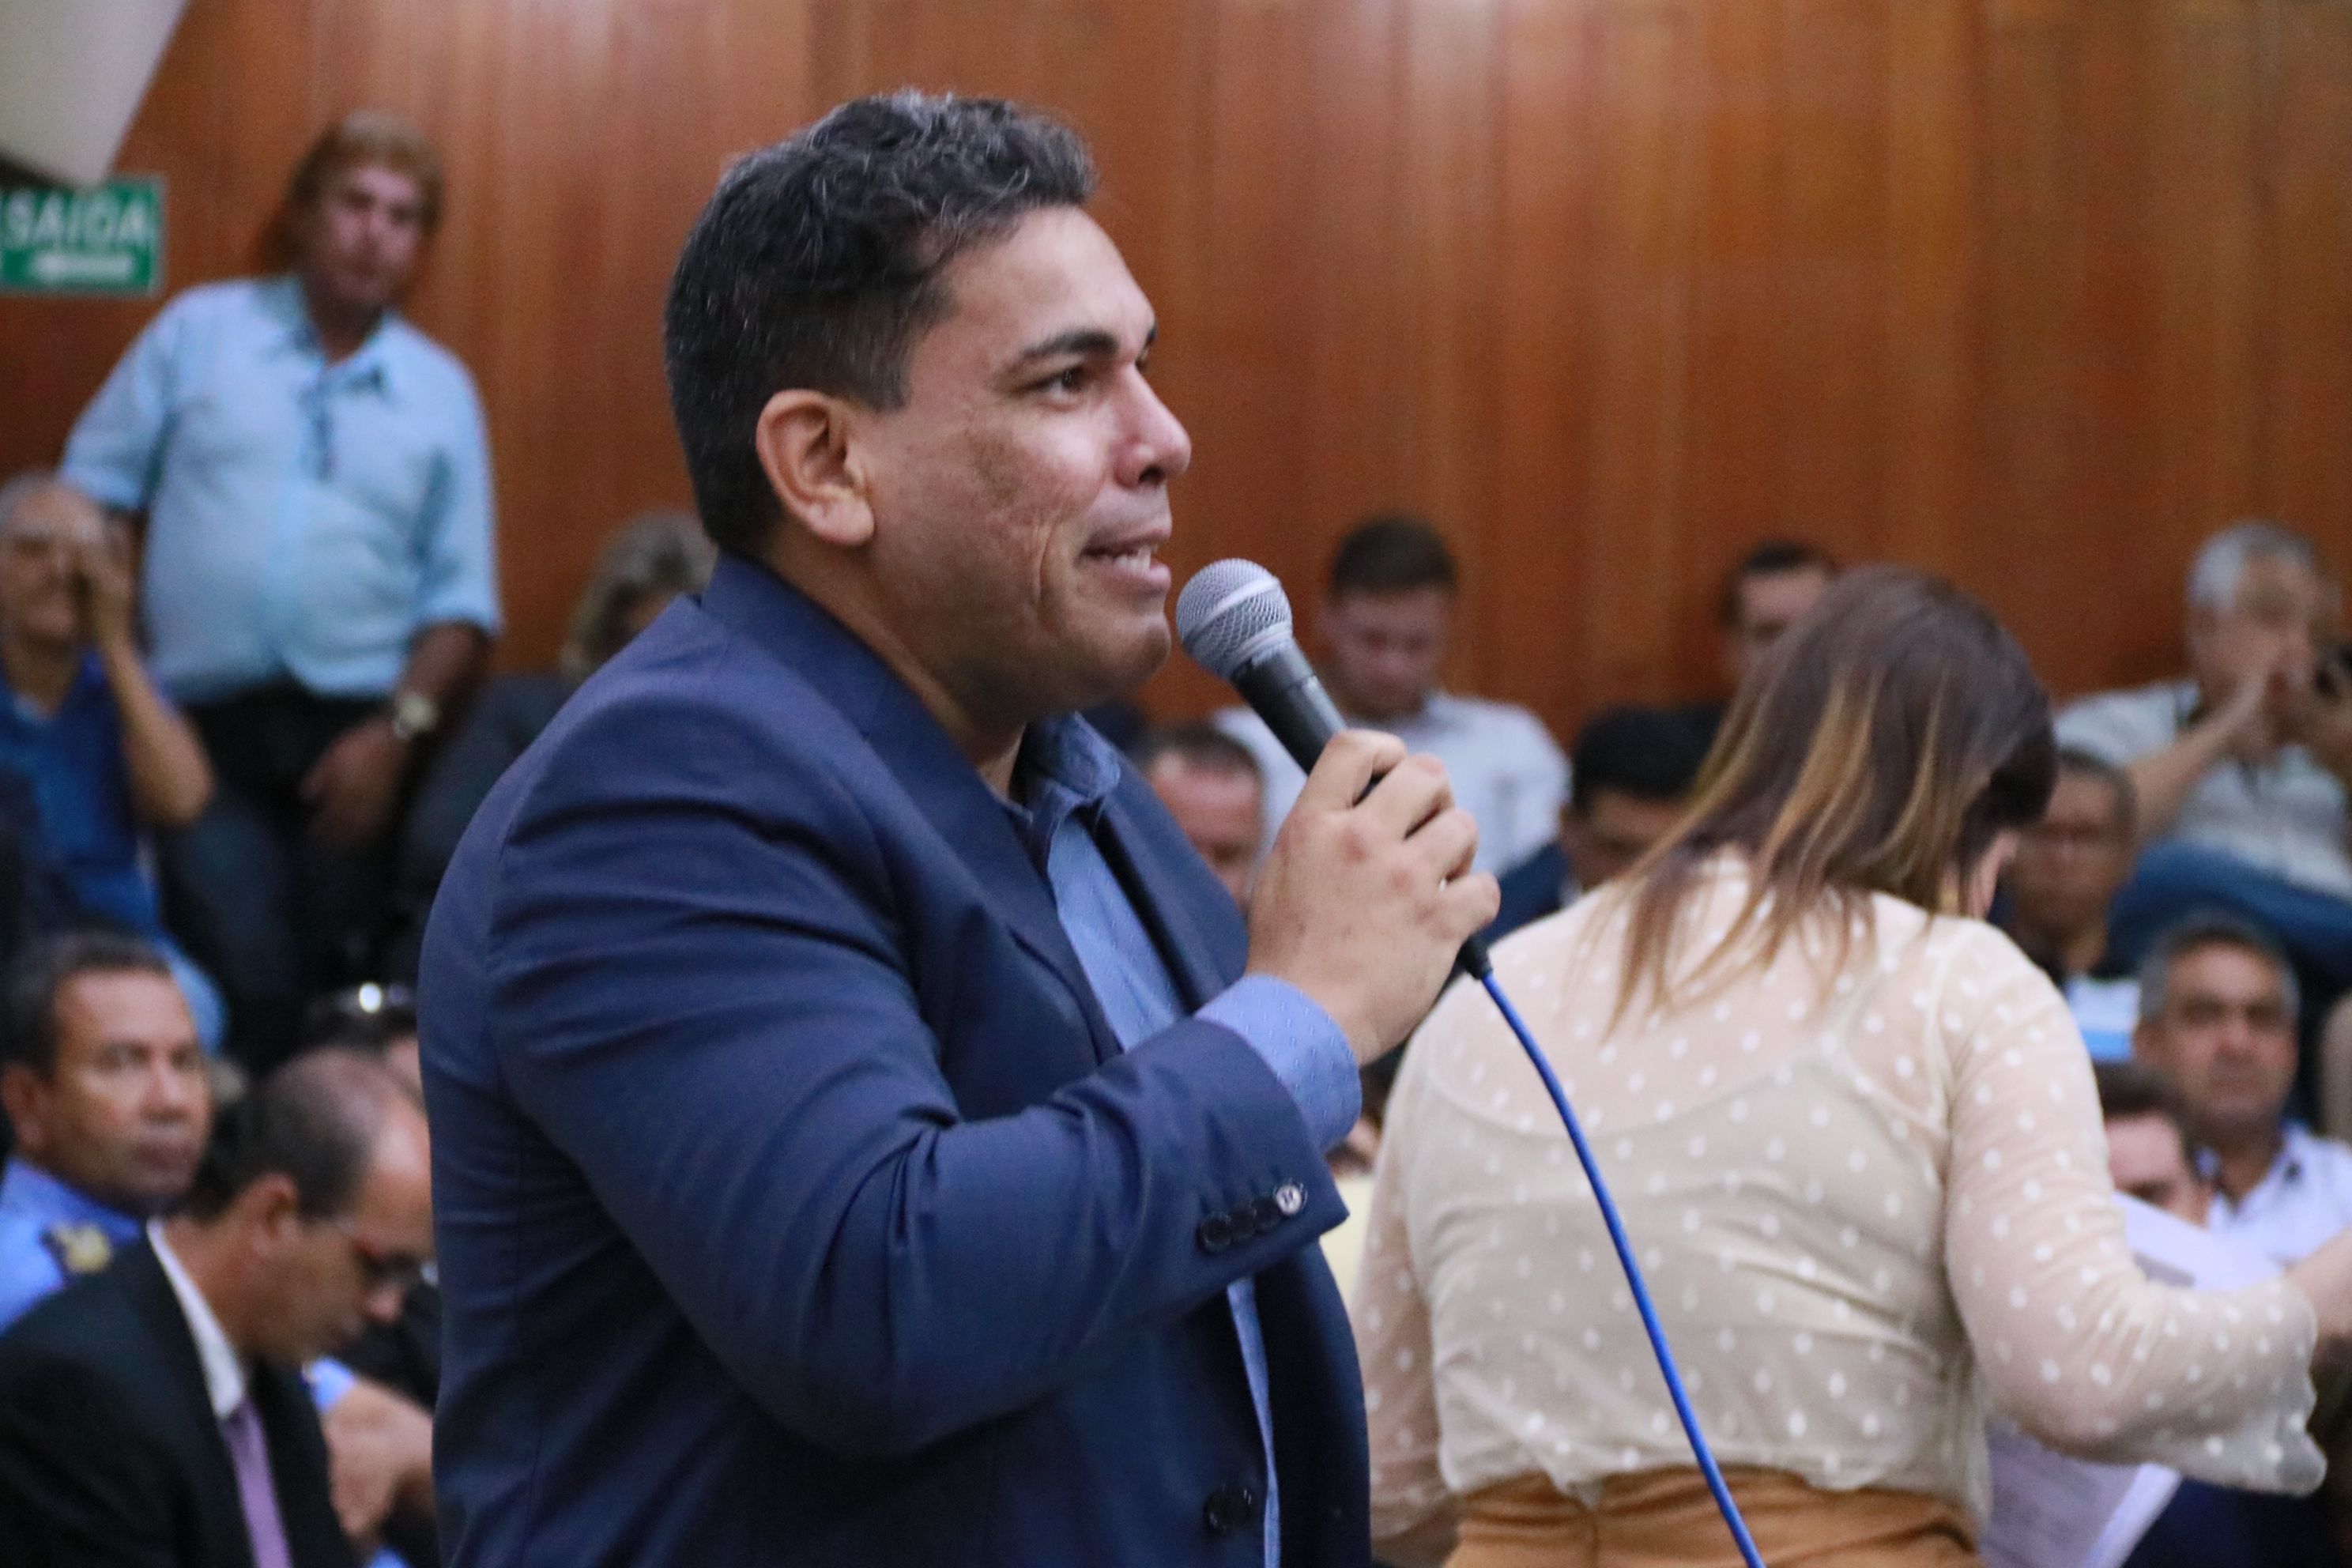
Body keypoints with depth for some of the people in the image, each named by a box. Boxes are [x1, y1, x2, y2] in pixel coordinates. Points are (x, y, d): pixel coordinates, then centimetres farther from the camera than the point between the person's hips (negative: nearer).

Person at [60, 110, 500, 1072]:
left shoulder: (440, 390, 12)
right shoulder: (200, 333, 10)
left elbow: (461, 598, 11)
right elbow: (87, 498, 9)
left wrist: (398, 730, -4)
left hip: (356, 741, 2)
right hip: (205, 733, -2)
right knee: (245, 996, -16)